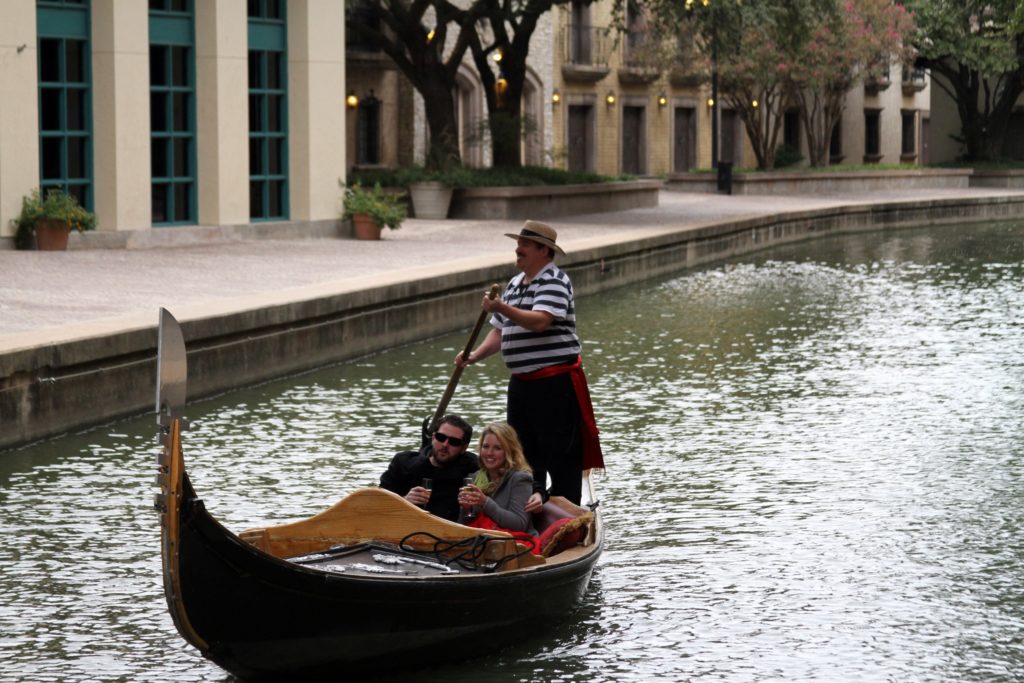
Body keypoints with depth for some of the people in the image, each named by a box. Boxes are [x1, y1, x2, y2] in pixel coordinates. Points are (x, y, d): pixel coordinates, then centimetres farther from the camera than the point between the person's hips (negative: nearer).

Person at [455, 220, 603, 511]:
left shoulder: (554, 281, -10)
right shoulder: (514, 284, 17)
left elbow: (540, 321, -26)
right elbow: (500, 331, 19)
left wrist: (502, 309, -37)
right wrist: (475, 355, 3)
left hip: (555, 381, -9)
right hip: (521, 382, 9)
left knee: (561, 454, -5)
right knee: (523, 453, 12)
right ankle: (531, 504, 20)